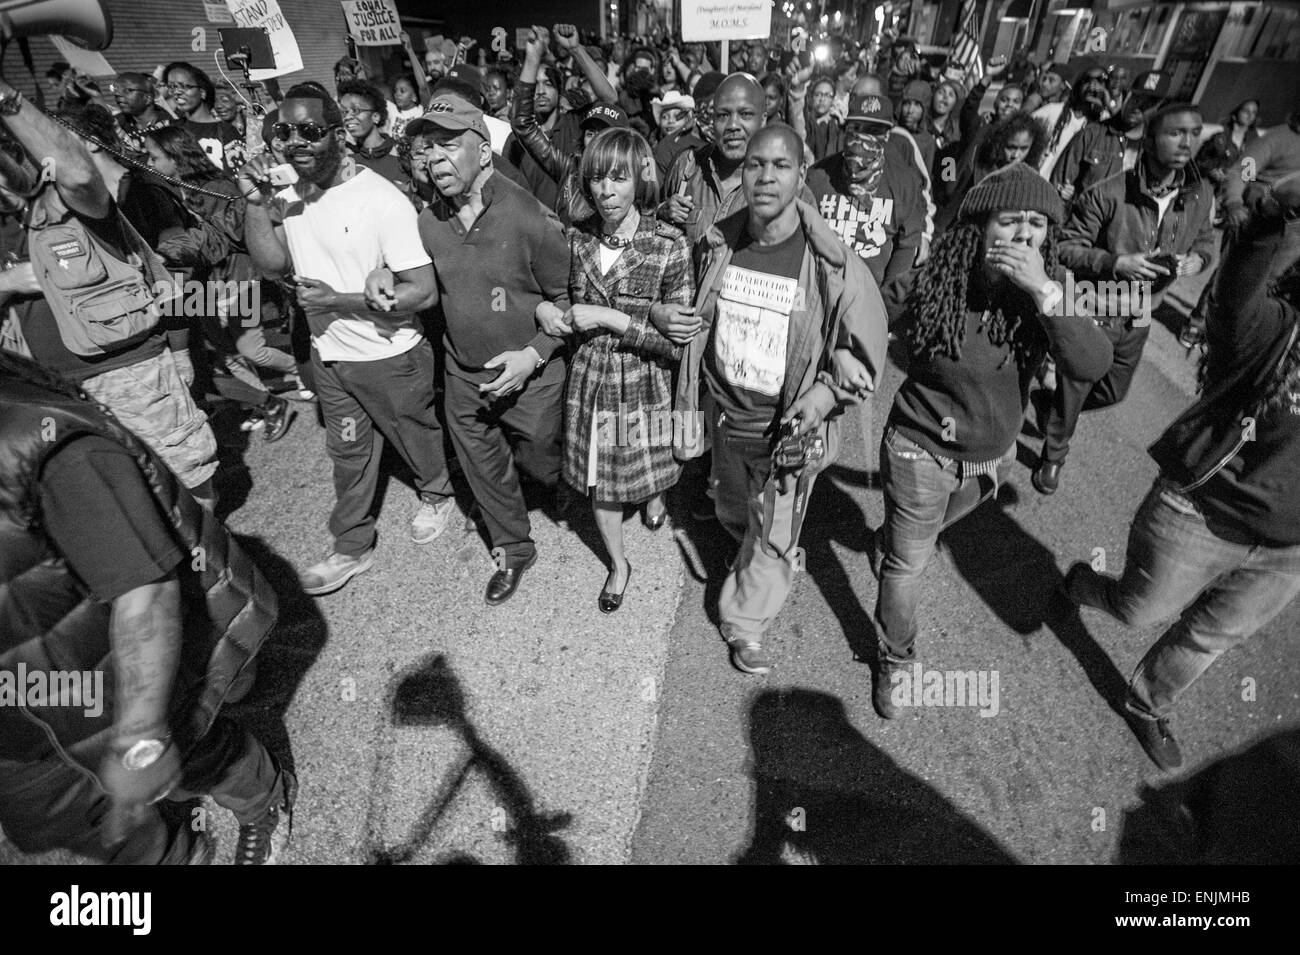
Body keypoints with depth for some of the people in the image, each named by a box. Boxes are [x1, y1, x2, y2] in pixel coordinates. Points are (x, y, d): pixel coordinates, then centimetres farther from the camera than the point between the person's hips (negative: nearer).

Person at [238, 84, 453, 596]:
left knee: (416, 438, 16)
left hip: (388, 356, -6)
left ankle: (438, 495, 47)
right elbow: (272, 262, 0)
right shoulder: (290, 192, 0)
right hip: (328, 354, 7)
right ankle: (353, 547, 33)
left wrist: (338, 299, -25)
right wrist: (256, 203, -14)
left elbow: (422, 291, -24)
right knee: (347, 451, 17)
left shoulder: (382, 200, -21)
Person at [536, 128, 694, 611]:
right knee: (599, 484, 12)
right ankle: (618, 564, 37)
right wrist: (543, 307, -11)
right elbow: (565, 297, 13)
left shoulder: (670, 244, -15)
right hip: (588, 377, 3)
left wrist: (608, 318, -22)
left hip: (645, 384, -3)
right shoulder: (577, 237, -4)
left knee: (647, 466, 20)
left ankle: (654, 497, 60)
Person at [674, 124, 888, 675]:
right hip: (725, 416, 4)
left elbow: (864, 357, -7)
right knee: (733, 515, 26)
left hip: (787, 430, -4)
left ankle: (744, 624, 38)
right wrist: (688, 407, 10)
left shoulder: (834, 265, -17)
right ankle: (780, 556, 60)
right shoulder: (718, 245, -5)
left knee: (773, 538, 11)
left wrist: (823, 395, -24)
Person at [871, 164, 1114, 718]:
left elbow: (1092, 365, -29)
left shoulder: (1046, 289, -14)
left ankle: (886, 543, 66)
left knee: (927, 530, 31)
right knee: (908, 566, 9)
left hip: (993, 454, 4)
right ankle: (893, 662, 33)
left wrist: (1043, 292, -37)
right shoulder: (936, 287, -22)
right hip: (922, 450, -4)